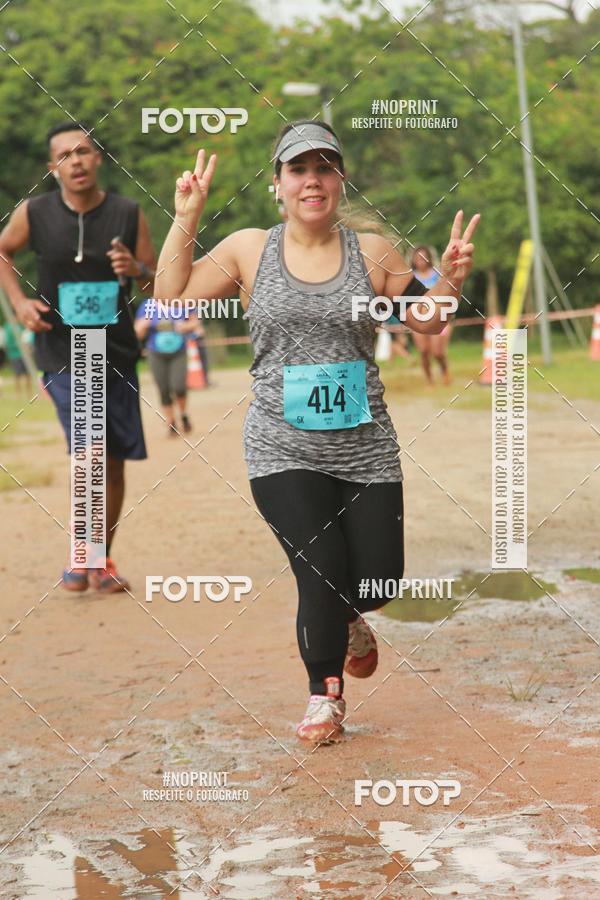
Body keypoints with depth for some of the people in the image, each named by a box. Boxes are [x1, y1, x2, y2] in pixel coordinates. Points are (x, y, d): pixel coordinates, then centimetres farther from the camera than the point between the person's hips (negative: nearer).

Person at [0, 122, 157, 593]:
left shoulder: (128, 214, -4)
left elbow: (159, 287, 2)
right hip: (62, 355, -2)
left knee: (113, 462, 7)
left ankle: (100, 561, 24)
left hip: (116, 356, 2)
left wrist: (137, 270, -20)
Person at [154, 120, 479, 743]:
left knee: (379, 579, 0)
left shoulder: (372, 251, 4)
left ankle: (346, 621, 40)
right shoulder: (248, 249, 3)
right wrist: (185, 220, -4)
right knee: (322, 574, -10)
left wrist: (449, 280, -7)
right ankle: (324, 694, 16)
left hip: (365, 449, 2)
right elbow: (170, 297, 2)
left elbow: (425, 323, 12)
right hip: (283, 451, -1)